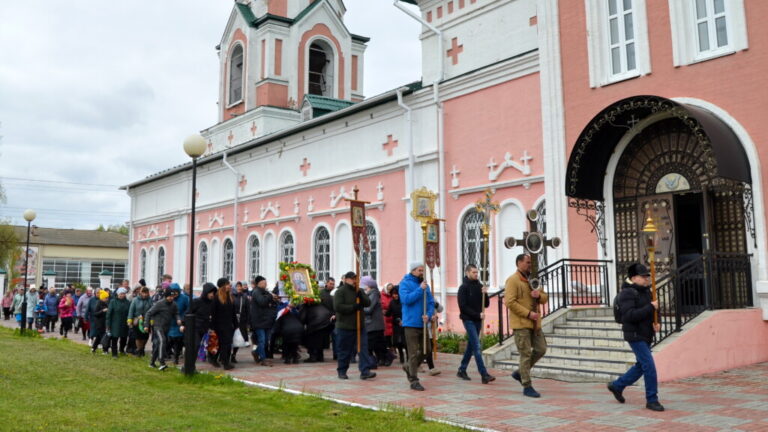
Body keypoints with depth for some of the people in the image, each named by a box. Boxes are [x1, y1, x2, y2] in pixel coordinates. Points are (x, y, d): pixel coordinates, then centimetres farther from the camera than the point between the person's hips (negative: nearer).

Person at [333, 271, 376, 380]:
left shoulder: (359, 291, 14)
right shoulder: (340, 291, -6)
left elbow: (368, 303, 4)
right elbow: (338, 307, -17)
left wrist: (360, 296, -15)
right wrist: (353, 307, -19)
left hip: (359, 325, 5)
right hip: (345, 326, -5)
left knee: (363, 348, -4)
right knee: (345, 351, 4)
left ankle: (365, 371, -5)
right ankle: (342, 372, 18)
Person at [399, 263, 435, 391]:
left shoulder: (424, 284, 11)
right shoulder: (405, 283, -6)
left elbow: (431, 302, 7)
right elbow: (406, 299, -20)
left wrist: (429, 315, -11)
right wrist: (420, 289, -22)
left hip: (423, 323, 6)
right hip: (411, 324, -6)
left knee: (425, 350, 12)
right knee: (413, 353, -3)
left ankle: (409, 368, 34)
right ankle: (414, 381, 5)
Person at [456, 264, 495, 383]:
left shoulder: (480, 286, 10)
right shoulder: (464, 287, -7)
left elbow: (486, 304, 10)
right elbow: (463, 307, -12)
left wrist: (485, 294, -8)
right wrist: (478, 314, -16)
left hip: (478, 321, 6)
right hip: (468, 320, -6)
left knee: (471, 346, 12)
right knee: (477, 347, -11)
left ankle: (462, 370, 24)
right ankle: (484, 375, -14)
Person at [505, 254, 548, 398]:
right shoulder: (512, 280, -9)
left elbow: (545, 297, 19)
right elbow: (510, 302, -17)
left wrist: (539, 295, -6)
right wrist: (528, 313, -19)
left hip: (534, 323, 8)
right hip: (521, 323, -8)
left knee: (541, 349, 9)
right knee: (526, 354, -4)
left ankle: (519, 373, 24)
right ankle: (527, 387, 4)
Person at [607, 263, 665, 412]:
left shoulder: (645, 291, 11)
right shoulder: (627, 293, -15)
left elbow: (651, 313, 20)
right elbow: (630, 315, -26)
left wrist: (655, 323, -1)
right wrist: (650, 307, -24)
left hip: (646, 336, 9)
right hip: (635, 336, -9)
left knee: (641, 366, 17)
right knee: (649, 367, -10)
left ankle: (617, 386, 32)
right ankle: (652, 400, 1)